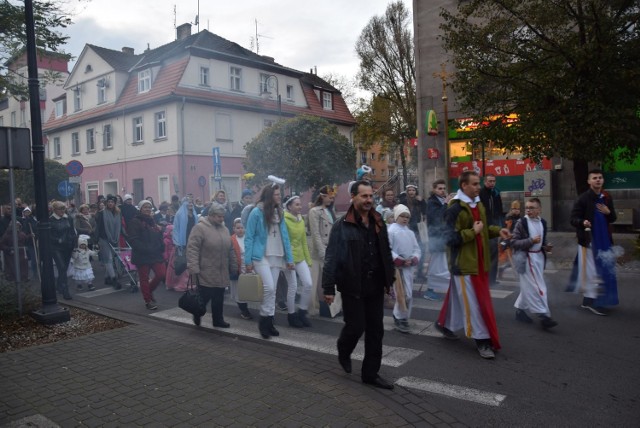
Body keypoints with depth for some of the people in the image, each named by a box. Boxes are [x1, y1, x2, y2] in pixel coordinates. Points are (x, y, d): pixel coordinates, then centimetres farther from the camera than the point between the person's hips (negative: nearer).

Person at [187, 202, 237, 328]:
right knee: (204, 297, 1)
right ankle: (197, 317, 26)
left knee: (219, 299, 11)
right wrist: (193, 268, -21)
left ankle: (218, 320, 25)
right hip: (206, 273, -6)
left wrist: (234, 266, 14)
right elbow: (192, 248, -16)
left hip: (221, 273, 6)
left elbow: (230, 250, 16)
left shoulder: (224, 229, 11)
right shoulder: (200, 227, -10)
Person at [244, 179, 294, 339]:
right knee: (269, 287, -15)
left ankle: (269, 322, 20)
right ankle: (264, 320, 4)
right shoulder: (257, 212, -8)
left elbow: (284, 236, 11)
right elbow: (249, 237, -7)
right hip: (261, 257, -6)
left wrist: (289, 258, 7)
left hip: (277, 257, 6)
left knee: (273, 290, 9)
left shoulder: (279, 212, 9)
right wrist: (248, 260, -10)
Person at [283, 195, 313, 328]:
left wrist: (308, 259, 15)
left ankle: (302, 312, 16)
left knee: (308, 284, 0)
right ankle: (292, 315, 16)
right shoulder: (284, 220, -11)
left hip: (300, 257, 7)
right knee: (293, 287, -1)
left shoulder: (301, 220, 11)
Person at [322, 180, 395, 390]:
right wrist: (329, 288, -13)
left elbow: (386, 253, 13)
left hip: (375, 286, 5)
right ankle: (343, 352, 35)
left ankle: (370, 373, 22)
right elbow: (331, 258, -12)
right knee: (356, 326, 1)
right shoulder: (342, 225, -10)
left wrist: (389, 280, 12)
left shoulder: (378, 223, 7)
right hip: (352, 287, -5)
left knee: (376, 330, 8)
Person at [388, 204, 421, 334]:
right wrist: (400, 260, -19)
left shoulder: (410, 232, 11)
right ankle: (400, 319, 7)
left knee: (409, 294, 12)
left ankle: (399, 316, 27)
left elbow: (416, 249, 12)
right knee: (404, 294, -8)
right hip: (397, 266, -7)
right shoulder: (391, 230, -8)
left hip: (409, 267, 7)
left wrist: (414, 259, -8)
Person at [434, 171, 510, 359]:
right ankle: (482, 340, 7)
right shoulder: (455, 209, -18)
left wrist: (497, 230, 5)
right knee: (473, 302, -3)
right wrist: (473, 232, -21)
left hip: (478, 260, 9)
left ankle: (445, 323, 36)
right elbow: (451, 238, -22)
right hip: (463, 262, -9)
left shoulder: (478, 205, 11)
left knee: (458, 297, 18)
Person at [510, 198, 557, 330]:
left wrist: (546, 246, 1)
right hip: (526, 258, -7)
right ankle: (544, 315, -3)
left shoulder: (543, 222, 7)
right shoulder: (521, 222, -12)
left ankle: (520, 310, 28)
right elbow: (513, 242, -14)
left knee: (529, 287, 14)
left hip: (539, 257, 7)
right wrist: (531, 241, -22)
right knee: (536, 287, -6)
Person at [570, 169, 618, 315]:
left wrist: (608, 213, -7)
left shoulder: (607, 198, 8)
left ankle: (590, 298, 25)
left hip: (604, 239, 7)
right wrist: (582, 222, -31)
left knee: (605, 270, 13)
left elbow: (613, 218, 16)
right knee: (591, 271, -3)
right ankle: (590, 300, 8)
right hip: (588, 239, -7)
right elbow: (573, 219, -10)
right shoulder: (583, 198, -10)